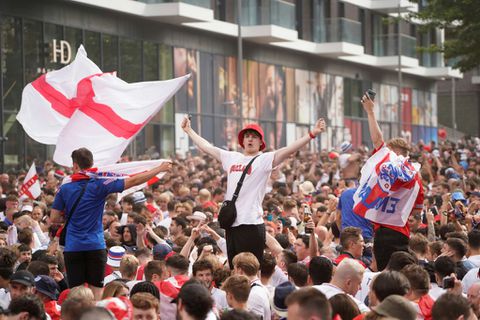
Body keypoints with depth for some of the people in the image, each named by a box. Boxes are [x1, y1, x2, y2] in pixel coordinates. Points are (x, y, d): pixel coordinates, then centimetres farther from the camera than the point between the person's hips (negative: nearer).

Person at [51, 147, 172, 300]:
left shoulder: (65, 189, 0)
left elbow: (54, 218, 2)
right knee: (97, 290, 6)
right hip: (96, 247, -1)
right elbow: (133, 181, -5)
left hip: (73, 247, 1)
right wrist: (160, 169, 2)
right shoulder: (99, 185, -4)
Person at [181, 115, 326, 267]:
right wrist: (188, 130, 36)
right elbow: (206, 147, 28)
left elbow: (288, 150, -15)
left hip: (251, 224, -6)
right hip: (231, 224, 6)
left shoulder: (265, 159, -1)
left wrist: (311, 134, -27)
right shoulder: (231, 158, 16)